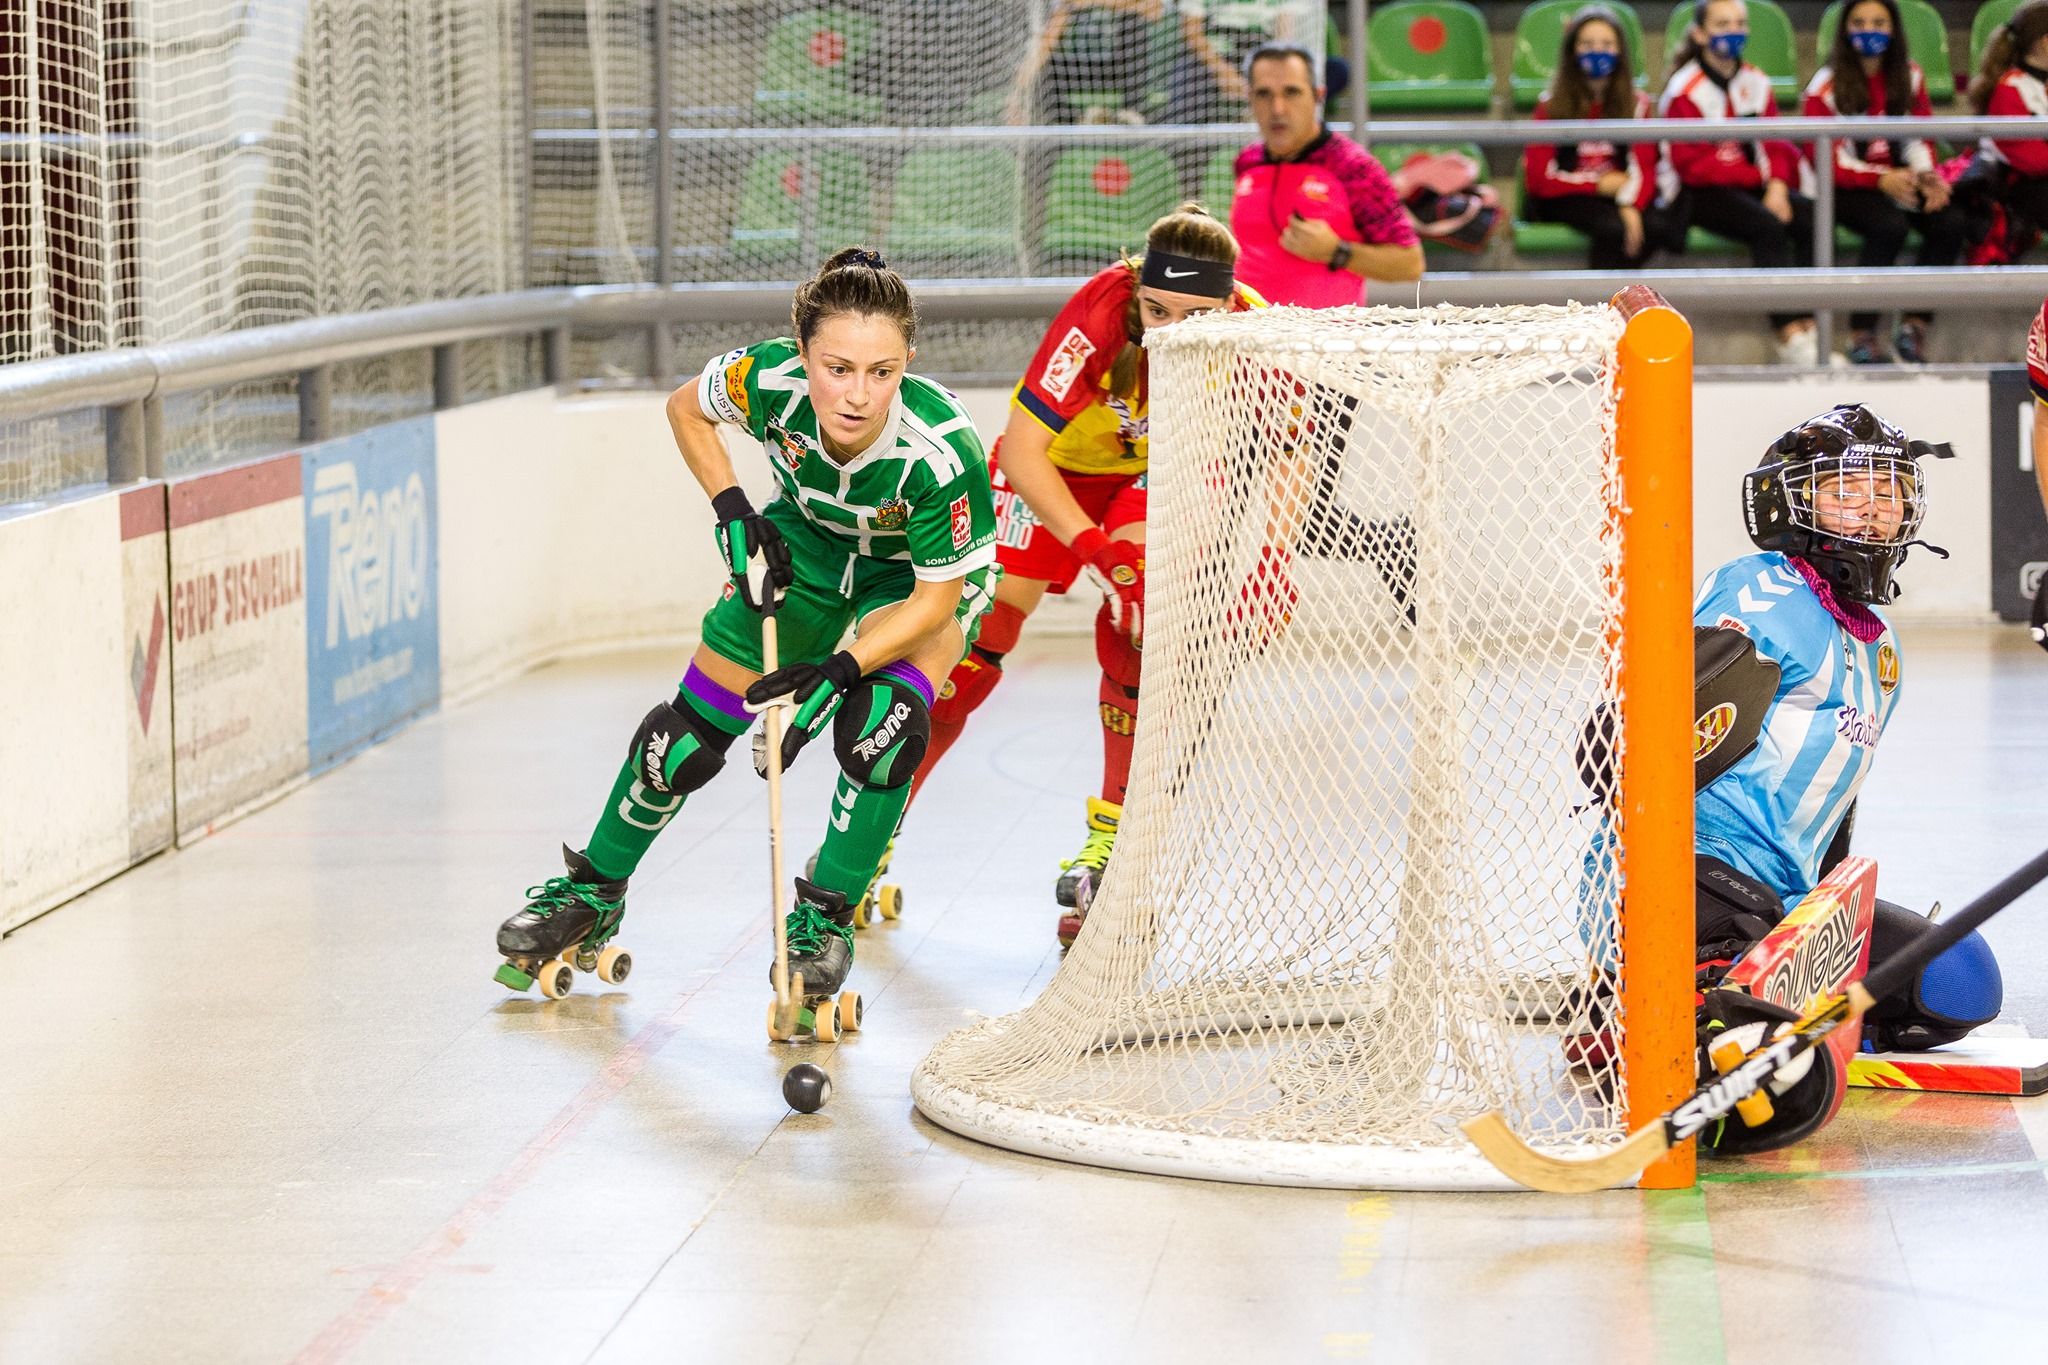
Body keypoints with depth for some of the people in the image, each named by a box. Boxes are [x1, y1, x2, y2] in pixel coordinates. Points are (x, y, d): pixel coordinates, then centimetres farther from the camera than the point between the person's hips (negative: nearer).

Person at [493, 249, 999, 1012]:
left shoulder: (941, 452, -40)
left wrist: (842, 671, -37)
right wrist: (731, 510, -17)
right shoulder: (768, 382, -33)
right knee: (688, 737, 5)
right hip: (804, 548, 3)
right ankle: (593, 893, 29)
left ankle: (826, 917, -6)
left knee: (881, 727, -29)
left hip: (918, 575, -3)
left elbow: (936, 600, -27)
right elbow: (686, 409, -7)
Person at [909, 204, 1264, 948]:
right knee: (973, 636, -7)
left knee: (1137, 628, -17)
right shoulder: (1101, 316, -39)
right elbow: (1021, 450, -36)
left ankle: (1112, 839, 0)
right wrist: (1093, 549, -43)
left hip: (1160, 473, 2)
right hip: (1054, 458, -2)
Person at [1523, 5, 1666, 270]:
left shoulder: (1636, 103, 5)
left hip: (1619, 198, 3)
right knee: (1612, 228, -33)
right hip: (1566, 199, -3)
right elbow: (1538, 178, -5)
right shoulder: (1552, 104, -2)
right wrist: (1599, 184, -8)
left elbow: (1643, 168, -4)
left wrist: (1631, 206, -24)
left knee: (1653, 226, -30)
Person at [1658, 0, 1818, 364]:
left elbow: (1775, 144, 10)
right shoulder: (1685, 90, -9)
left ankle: (1808, 327, -23)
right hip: (1695, 194, -6)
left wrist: (1777, 185, -12)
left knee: (1811, 218, -20)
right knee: (1767, 226, -31)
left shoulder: (1756, 83, 11)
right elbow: (1692, 163, -14)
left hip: (1751, 183, 6)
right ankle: (1789, 334, -30)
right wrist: (1757, 175, -15)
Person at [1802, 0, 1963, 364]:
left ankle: (1914, 326, -16)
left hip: (1899, 180, 5)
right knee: (1890, 226, -35)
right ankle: (1861, 333, -26)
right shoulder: (1826, 87, -4)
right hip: (1847, 188, -5)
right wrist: (1881, 180, -21)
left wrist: (1927, 176, -10)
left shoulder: (1909, 76, 10)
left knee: (1950, 222, -24)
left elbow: (1919, 138, 12)